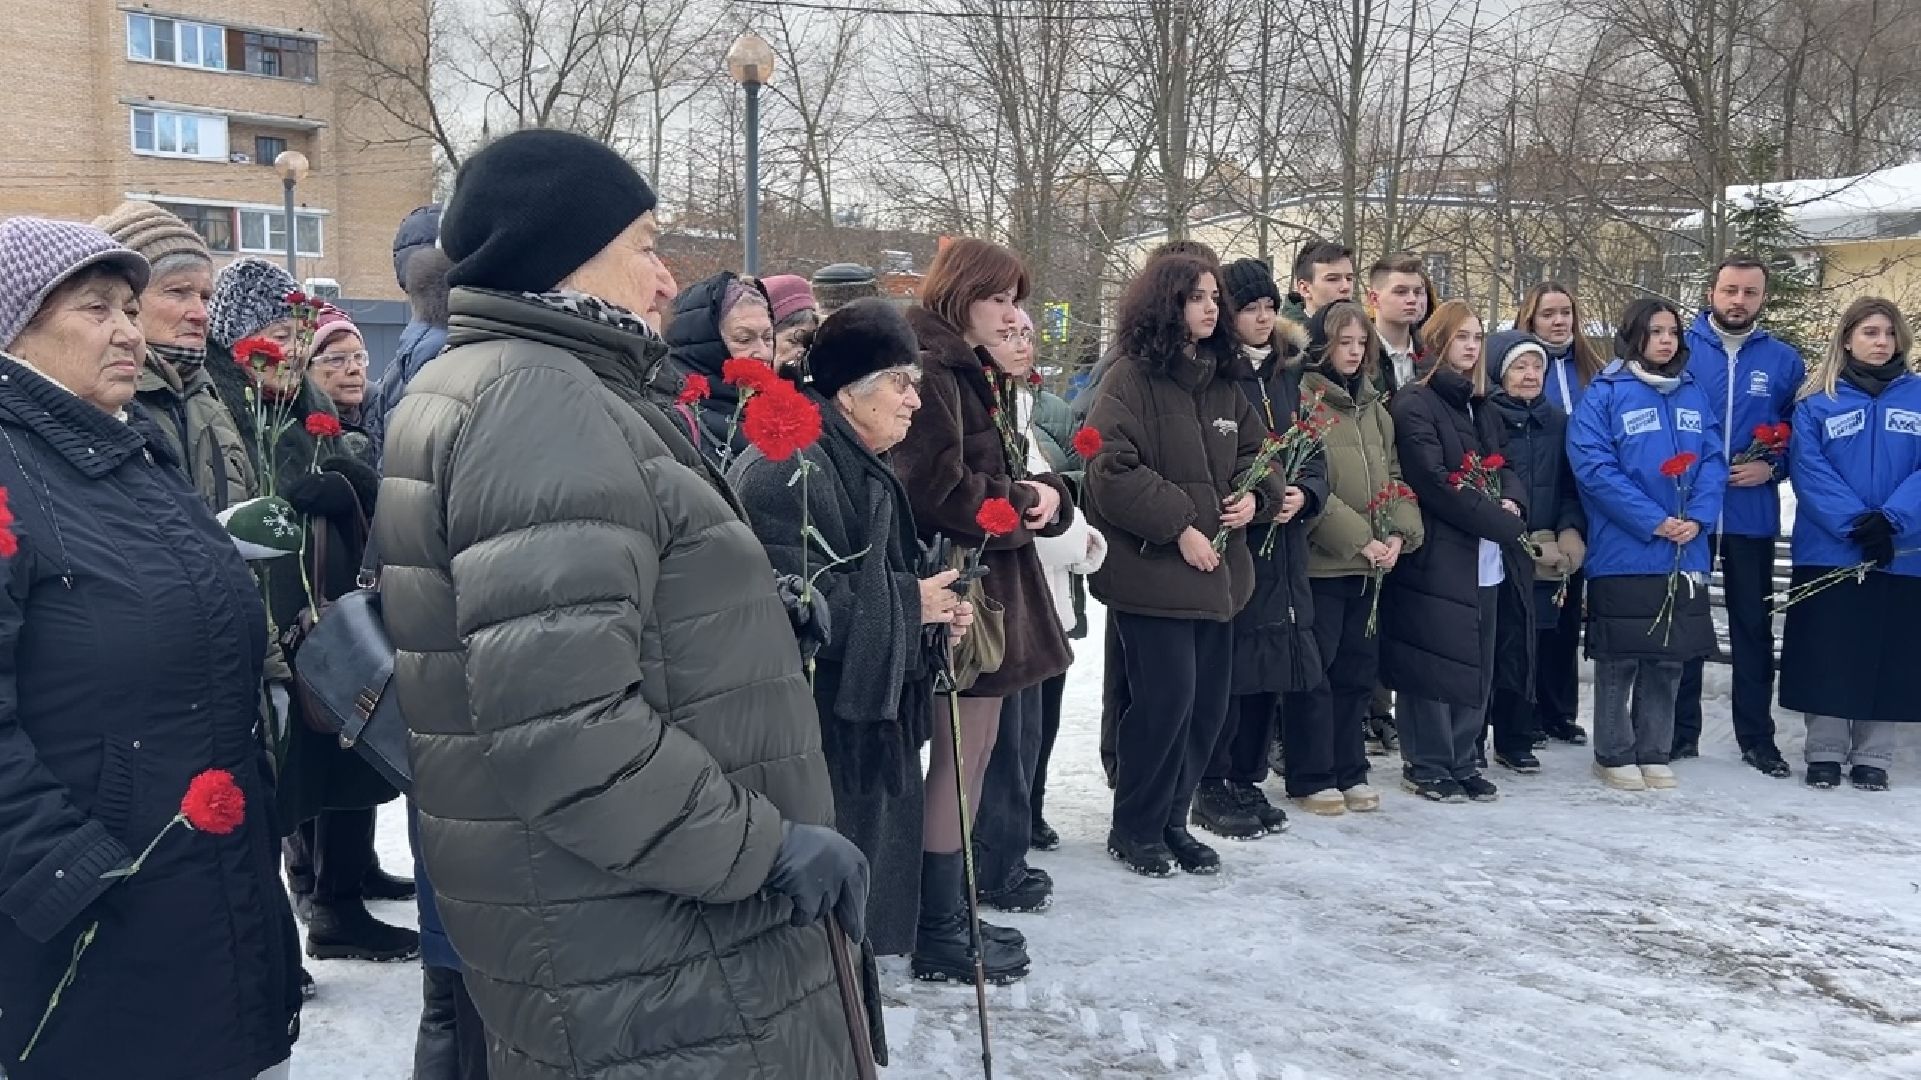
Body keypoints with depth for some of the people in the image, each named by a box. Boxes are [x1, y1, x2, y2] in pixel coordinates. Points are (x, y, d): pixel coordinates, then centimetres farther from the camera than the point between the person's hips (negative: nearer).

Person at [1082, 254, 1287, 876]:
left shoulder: (1224, 384, 14)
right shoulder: (1129, 381, -8)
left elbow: (1256, 452, 20)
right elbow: (1113, 472, -16)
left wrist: (1254, 496, -3)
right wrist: (1180, 527, -17)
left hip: (1217, 569, 7)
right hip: (1153, 570, -7)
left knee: (1209, 703, 9)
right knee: (1167, 700, -7)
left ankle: (1171, 821, 25)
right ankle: (1134, 830, 12)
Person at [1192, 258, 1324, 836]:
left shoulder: (1286, 375, 14)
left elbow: (1313, 455, 15)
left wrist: (1303, 495, -5)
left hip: (1282, 547, 7)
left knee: (1271, 668, 10)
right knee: (1227, 668, -4)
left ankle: (1247, 780, 23)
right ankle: (1211, 788, 9)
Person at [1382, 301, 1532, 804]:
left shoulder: (1482, 408, 19)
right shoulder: (1414, 404, -7)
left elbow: (1504, 469, 19)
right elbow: (1435, 483, -14)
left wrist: (1511, 502, -5)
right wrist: (1501, 522, -13)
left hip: (1485, 560, 8)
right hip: (1437, 555, -8)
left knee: (1476, 665, 9)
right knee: (1434, 664, -5)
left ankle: (1461, 762, 18)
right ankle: (1426, 766, 6)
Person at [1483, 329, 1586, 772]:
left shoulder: (1557, 422, 14)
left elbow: (1570, 486, 15)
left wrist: (1570, 532, 0)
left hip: (1545, 558, 4)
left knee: (1530, 649, 6)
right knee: (1506, 646, -6)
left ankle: (1515, 739, 16)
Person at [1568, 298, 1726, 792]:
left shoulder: (1694, 393, 12)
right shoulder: (1604, 393, -5)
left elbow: (1713, 460, 8)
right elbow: (1593, 465, -14)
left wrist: (1697, 518, -10)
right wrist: (1653, 521, -18)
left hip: (1685, 555, 5)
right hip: (1623, 552, -5)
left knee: (1669, 659, 11)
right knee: (1619, 660, 2)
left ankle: (1654, 753, 21)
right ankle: (1614, 755, 14)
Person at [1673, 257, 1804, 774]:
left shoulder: (1784, 360, 3)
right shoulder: (1679, 349, -2)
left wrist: (1772, 467, -8)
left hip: (1752, 515, 1)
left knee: (1754, 626, 8)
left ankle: (1757, 737, 18)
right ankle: (1680, 730, 19)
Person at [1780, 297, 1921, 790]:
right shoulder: (1816, 403, 2)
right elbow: (1810, 473, -7)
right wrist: (1857, 524, -19)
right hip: (1830, 554, -1)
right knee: (1827, 658, 3)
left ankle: (1873, 758, 16)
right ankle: (1825, 753, 14)